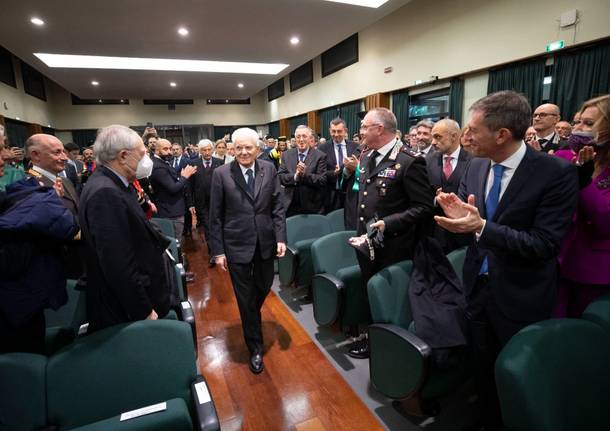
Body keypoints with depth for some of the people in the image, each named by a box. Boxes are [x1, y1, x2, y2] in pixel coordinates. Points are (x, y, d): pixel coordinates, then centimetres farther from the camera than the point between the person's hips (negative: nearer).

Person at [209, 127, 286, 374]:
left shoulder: (269, 169, 0)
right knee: (245, 297, 9)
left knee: (264, 287, 19)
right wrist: (218, 251, -6)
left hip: (265, 242, 3)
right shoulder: (221, 174, -7)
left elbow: (277, 206, 2)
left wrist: (281, 238, -5)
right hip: (237, 245, -2)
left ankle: (251, 317, 54)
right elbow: (215, 216, -5)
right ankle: (255, 349, 28)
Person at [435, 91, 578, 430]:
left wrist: (481, 227, -32)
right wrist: (457, 215, -20)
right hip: (478, 286, 5)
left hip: (520, 298, -5)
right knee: (483, 370, 24)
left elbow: (546, 243, -23)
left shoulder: (557, 172, -19)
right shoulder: (476, 167, -2)